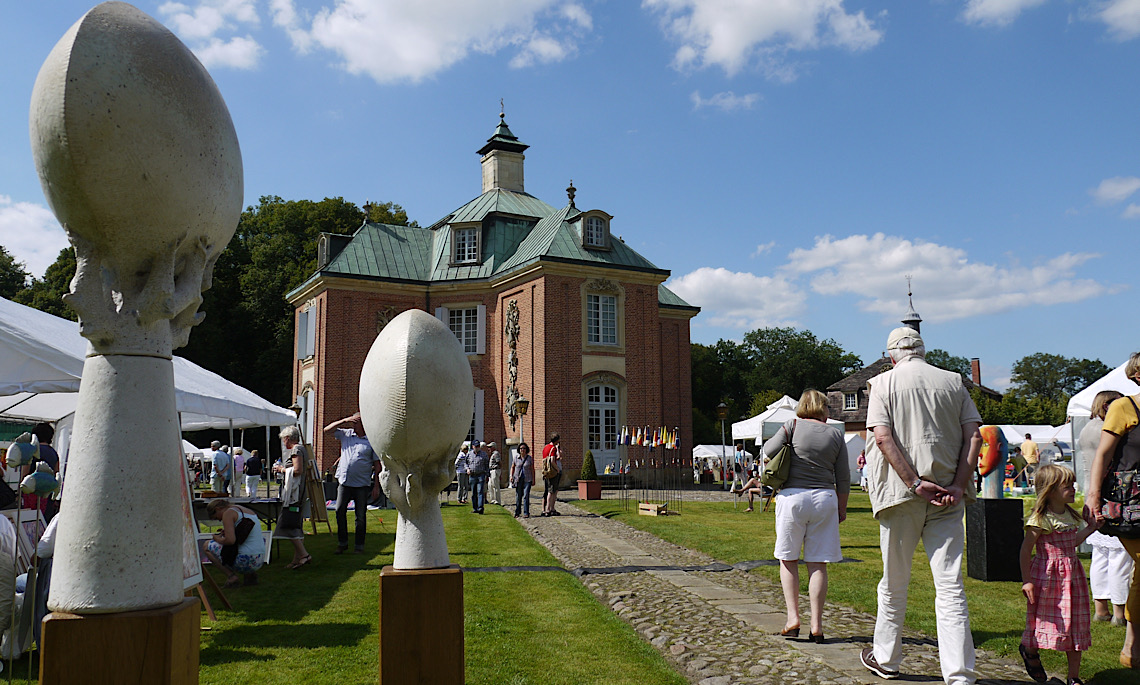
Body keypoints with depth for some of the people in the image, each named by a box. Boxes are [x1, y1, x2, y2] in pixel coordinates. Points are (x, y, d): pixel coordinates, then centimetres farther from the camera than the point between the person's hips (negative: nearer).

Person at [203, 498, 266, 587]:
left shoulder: (228, 513, -6)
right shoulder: (246, 510, 19)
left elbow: (230, 540, -19)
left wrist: (218, 539, 2)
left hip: (245, 560, -8)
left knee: (207, 545, 8)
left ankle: (231, 576, -1)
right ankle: (250, 574, 15)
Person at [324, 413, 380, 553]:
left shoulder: (371, 441, 1)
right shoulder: (345, 434, 10)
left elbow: (377, 465, 1)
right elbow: (327, 429, 8)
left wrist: (376, 486, -4)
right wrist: (345, 421, -2)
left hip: (362, 484, -3)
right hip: (344, 482, 3)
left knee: (361, 516, 3)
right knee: (340, 512, 1)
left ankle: (359, 546, 13)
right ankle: (342, 543, 14)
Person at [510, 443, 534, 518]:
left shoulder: (530, 458, 1)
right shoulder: (516, 457, 3)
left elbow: (532, 469, 6)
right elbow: (512, 467, 14)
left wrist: (533, 479, 4)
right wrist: (511, 476, 3)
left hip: (527, 479, -1)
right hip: (518, 479, 1)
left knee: (526, 496, -8)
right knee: (518, 496, 7)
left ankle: (526, 513, -4)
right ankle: (517, 512, 18)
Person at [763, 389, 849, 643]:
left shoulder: (793, 425, -2)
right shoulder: (835, 434, 6)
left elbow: (768, 451, -9)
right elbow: (843, 478, 8)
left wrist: (784, 432, 9)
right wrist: (842, 508, 17)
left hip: (793, 496, -2)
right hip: (825, 498, 2)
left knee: (788, 559, 11)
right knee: (818, 564, 5)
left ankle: (793, 618, 4)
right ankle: (816, 625, 5)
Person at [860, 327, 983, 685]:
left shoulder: (884, 382, 2)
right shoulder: (953, 381, 9)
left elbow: (883, 437, -11)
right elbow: (974, 435, -1)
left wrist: (915, 483, -13)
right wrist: (958, 485, -6)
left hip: (901, 494, -1)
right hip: (948, 496, 2)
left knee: (894, 583, 12)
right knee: (950, 585, 0)